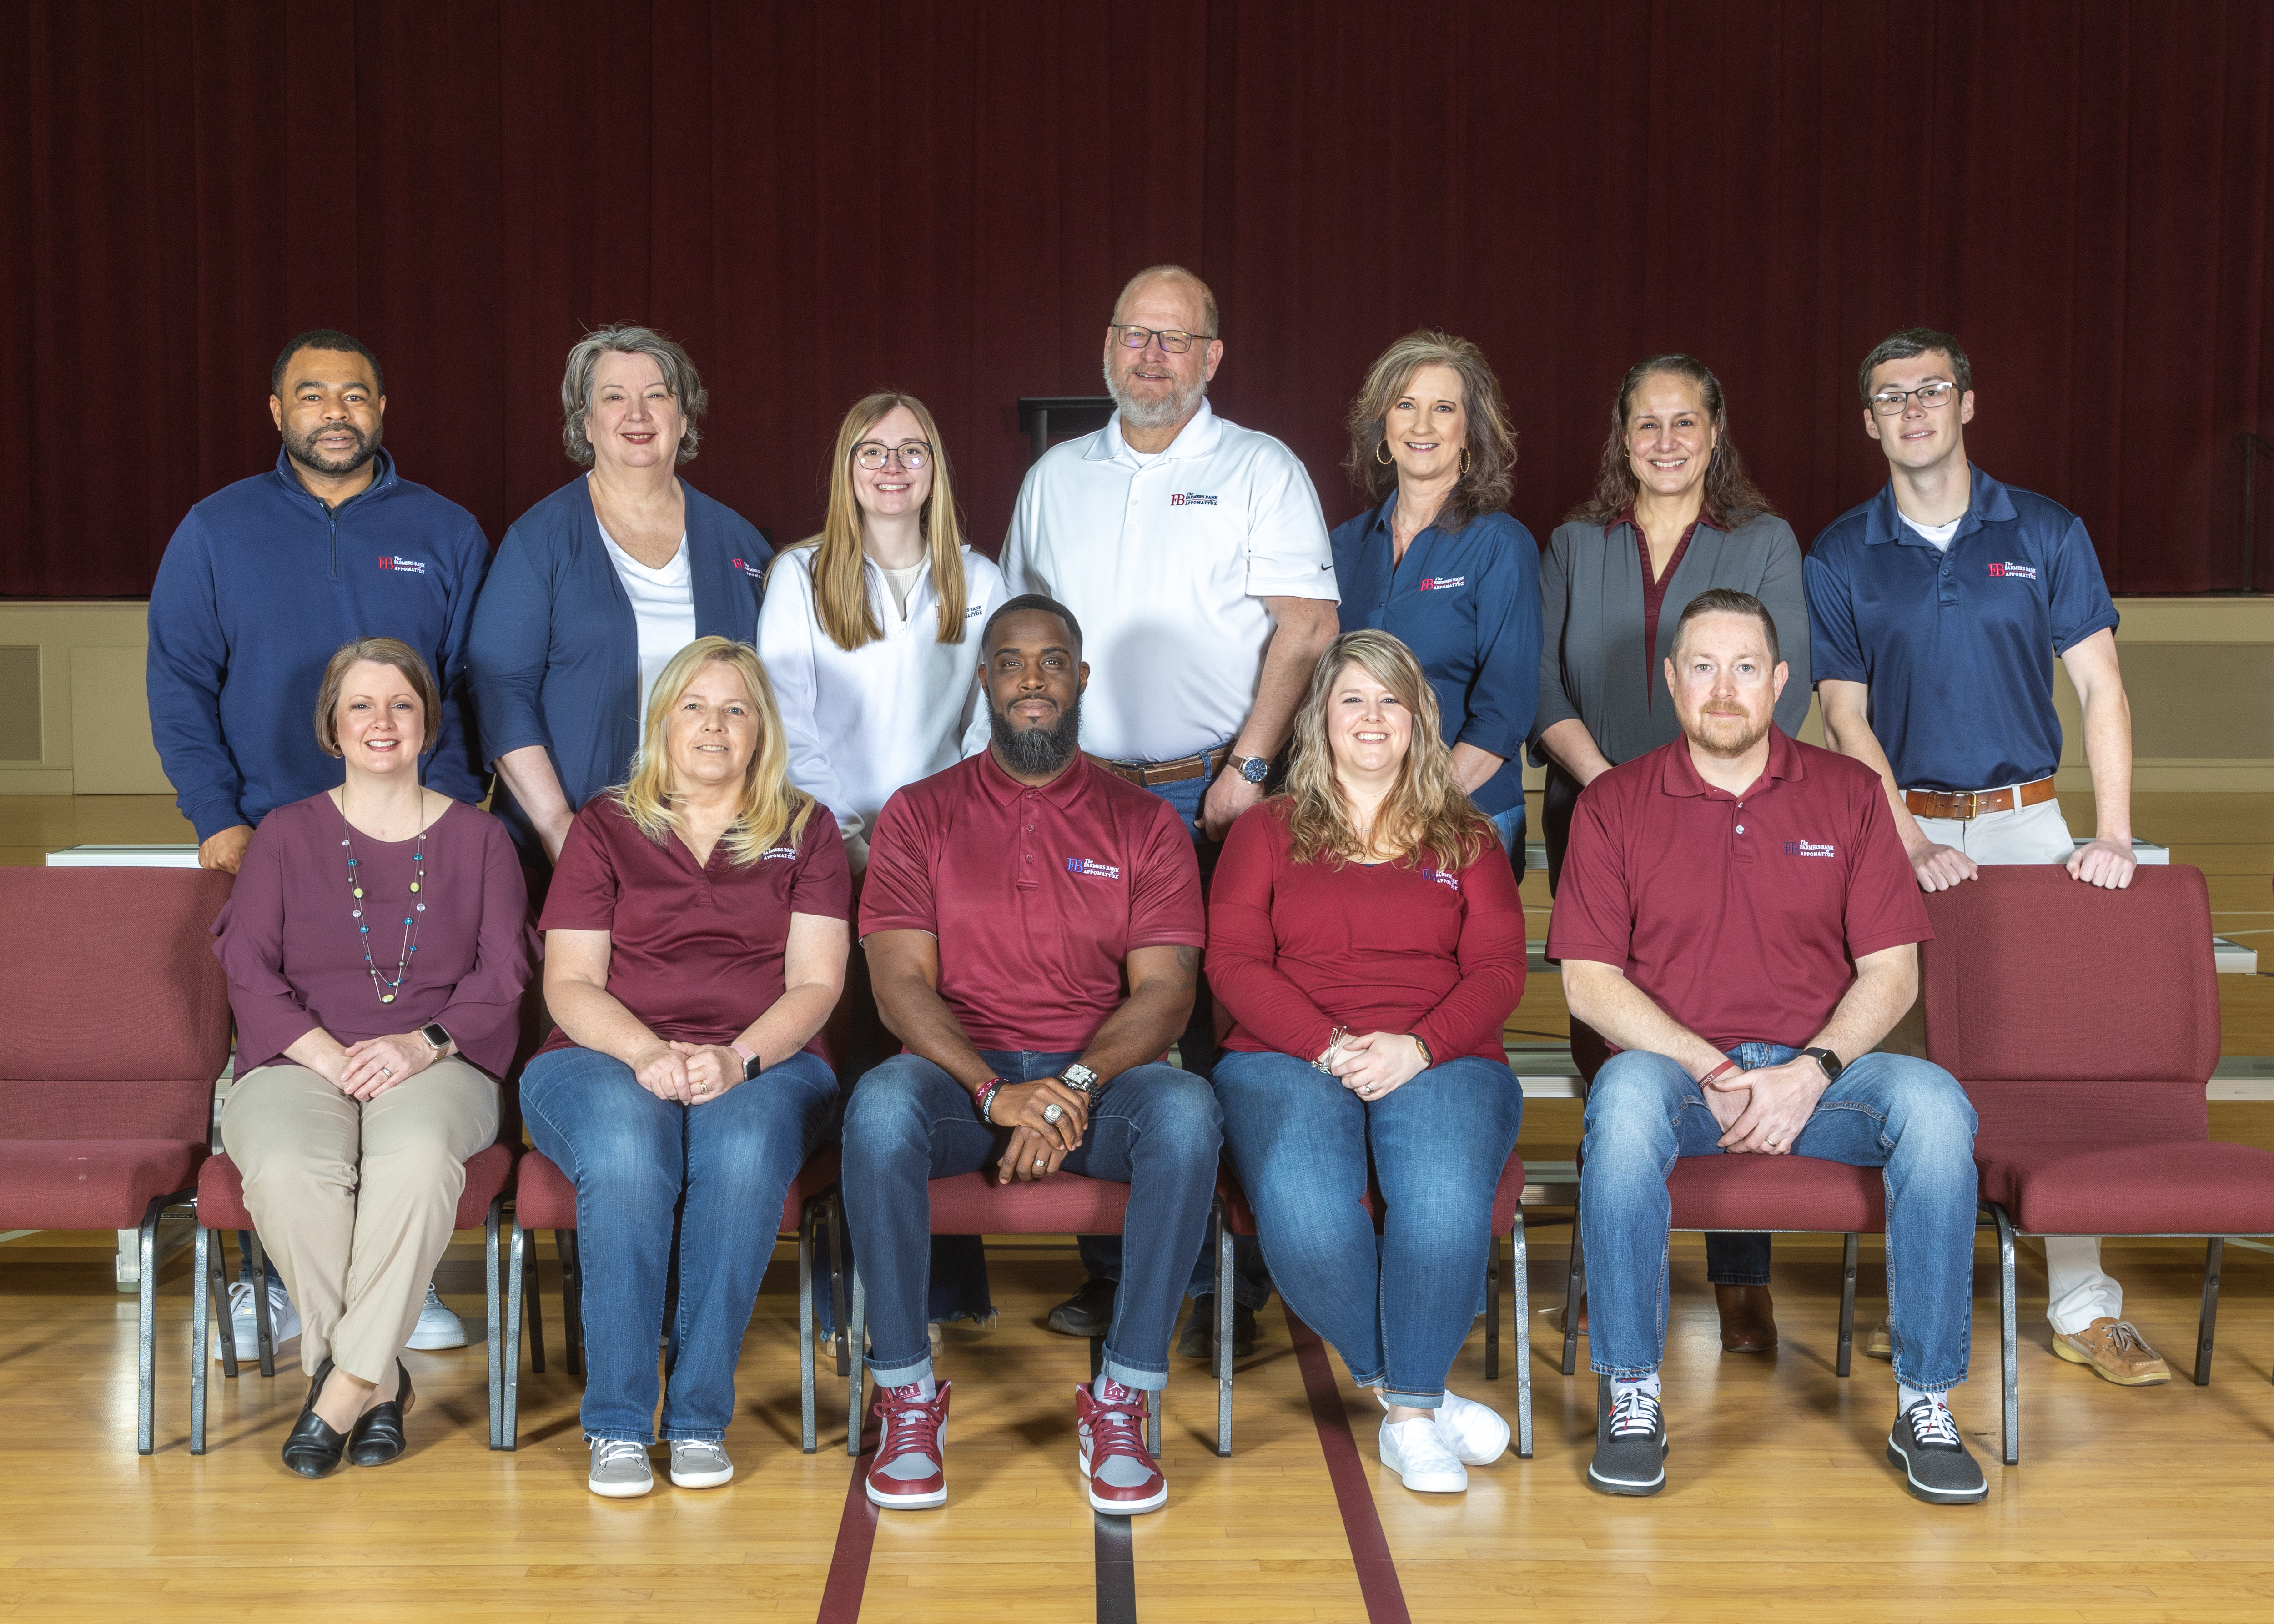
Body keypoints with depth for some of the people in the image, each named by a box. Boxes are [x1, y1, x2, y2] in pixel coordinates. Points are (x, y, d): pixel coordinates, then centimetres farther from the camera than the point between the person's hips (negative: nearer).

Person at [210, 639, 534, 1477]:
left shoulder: (479, 838, 16)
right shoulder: (285, 835, 17)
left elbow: (503, 973, 5)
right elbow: (249, 970, 6)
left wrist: (421, 1044, -13)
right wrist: (326, 1053, -12)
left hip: (438, 1064, -1)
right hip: (300, 1062, 1)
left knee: (418, 1157, -37)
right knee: (287, 1169, -34)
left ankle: (348, 1377, -24)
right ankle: (378, 1380, -19)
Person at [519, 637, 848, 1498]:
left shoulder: (807, 831, 15)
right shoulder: (605, 827, 14)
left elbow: (815, 984, 4)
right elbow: (569, 984, 5)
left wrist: (739, 1058, -16)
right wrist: (648, 1053, -15)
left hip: (763, 1065, 0)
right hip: (607, 1058, 0)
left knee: (744, 1148, -36)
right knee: (628, 1152, -36)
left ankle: (699, 1419, -25)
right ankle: (616, 1423, -26)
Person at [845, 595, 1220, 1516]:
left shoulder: (1143, 825, 10)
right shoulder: (920, 815, 9)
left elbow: (1164, 990, -1)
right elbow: (901, 982, -3)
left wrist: (1076, 1084, -20)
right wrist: (995, 1092, -20)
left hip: (1098, 1075, 0)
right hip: (962, 1073, 0)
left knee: (1186, 1112, -33)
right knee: (880, 1106, -35)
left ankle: (1122, 1400, -21)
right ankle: (907, 1396, -19)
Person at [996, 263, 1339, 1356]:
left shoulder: (1262, 472, 4)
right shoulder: (1056, 478, 16)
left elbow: (1306, 627, -4)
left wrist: (1250, 768, -13)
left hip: (1212, 794, -4)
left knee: (1221, 1037, -4)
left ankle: (1224, 1285, 5)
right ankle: (1109, 1271, 15)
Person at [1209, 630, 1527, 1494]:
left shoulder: (1466, 836, 19)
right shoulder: (1268, 829, 18)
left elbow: (1499, 969, 7)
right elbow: (1234, 961, 5)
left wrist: (1414, 1048, -12)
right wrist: (1329, 1044, -11)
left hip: (1439, 1059, 0)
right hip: (1288, 1057, 0)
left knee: (1445, 1202, -34)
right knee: (1304, 1219, -32)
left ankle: (1410, 1415, -13)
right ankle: (1413, 1392, -7)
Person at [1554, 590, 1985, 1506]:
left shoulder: (1847, 794, 9)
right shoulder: (1613, 805, 6)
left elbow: (1892, 972, 4)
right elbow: (1588, 982, -1)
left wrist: (1811, 1072, -13)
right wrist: (1712, 1072, -13)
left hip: (1819, 1072, 2)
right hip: (1674, 1064, -1)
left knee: (1934, 1104, -29)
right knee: (1625, 1096, -36)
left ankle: (1924, 1404, -16)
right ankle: (1631, 1397, -22)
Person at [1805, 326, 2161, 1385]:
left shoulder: (2046, 534, 6)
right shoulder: (1839, 557, 5)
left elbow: (2100, 685, 3)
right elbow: (1845, 717, 1)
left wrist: (2112, 836, -8)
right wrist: (1912, 845, -11)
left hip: (2028, 822, 0)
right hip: (1901, 829, 0)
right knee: (1911, 1058, 0)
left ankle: (2083, 1307, 3)